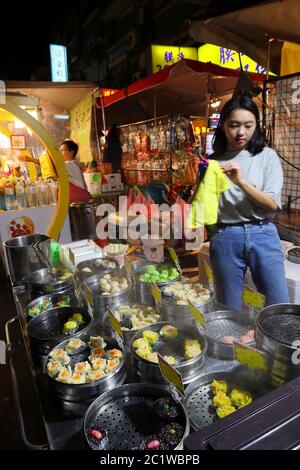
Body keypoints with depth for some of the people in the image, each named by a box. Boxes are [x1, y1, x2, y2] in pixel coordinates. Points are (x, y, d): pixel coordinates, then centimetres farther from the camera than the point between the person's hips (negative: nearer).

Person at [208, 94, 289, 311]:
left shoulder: (267, 156, 2)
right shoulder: (213, 161, 5)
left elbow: (273, 204, -5)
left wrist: (241, 181, -18)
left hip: (263, 235, 0)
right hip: (225, 238, 1)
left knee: (279, 307, 4)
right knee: (229, 309, 9)